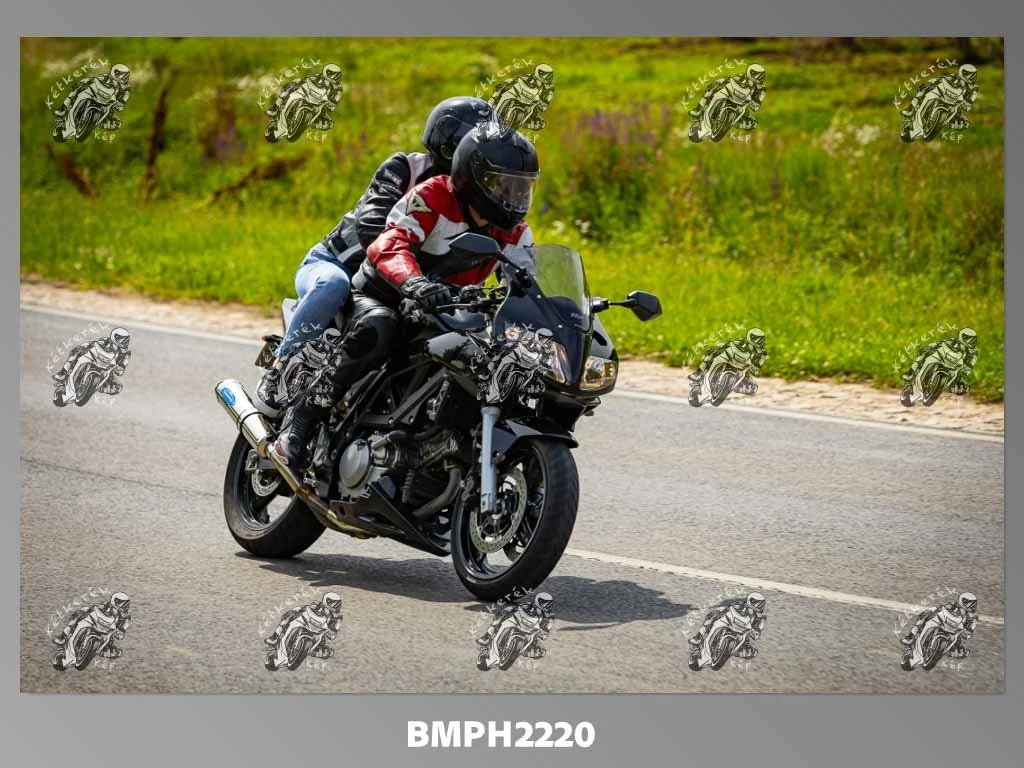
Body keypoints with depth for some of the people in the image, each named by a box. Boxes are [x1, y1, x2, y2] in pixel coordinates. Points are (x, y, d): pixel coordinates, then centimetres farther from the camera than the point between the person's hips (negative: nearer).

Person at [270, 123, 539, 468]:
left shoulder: (514, 232, 2)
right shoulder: (431, 197, -19)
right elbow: (390, 244, -34)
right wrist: (413, 282, -54)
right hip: (379, 299, -7)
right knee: (376, 329, -39)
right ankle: (299, 425, -35)